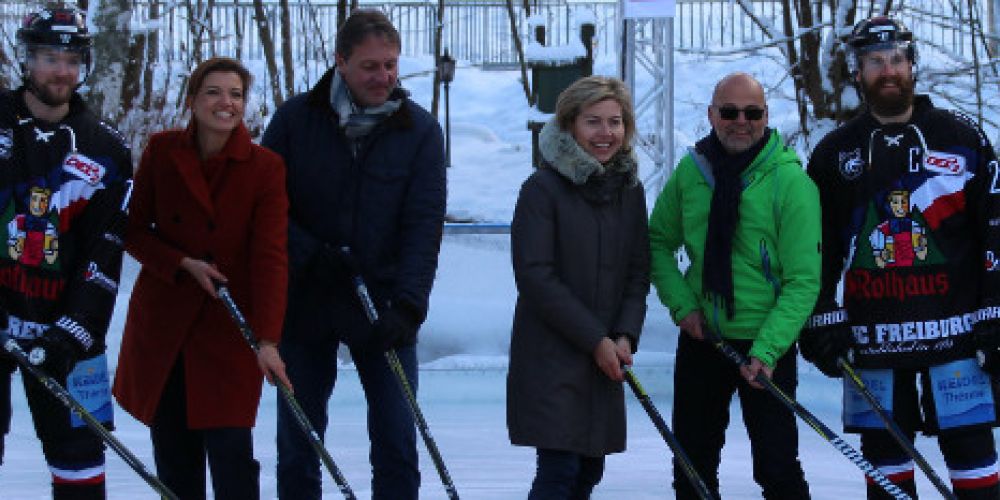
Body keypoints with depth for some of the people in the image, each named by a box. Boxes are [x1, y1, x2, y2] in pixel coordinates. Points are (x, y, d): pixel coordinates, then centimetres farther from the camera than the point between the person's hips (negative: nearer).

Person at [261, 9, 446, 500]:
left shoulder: (420, 130, -3)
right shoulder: (296, 118, -3)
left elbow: (424, 224, -9)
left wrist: (408, 303, -20)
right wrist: (308, 254, -16)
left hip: (384, 308, 0)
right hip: (303, 304, 0)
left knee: (397, 444, 1)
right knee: (297, 445, 9)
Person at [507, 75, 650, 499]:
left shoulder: (629, 189, 9)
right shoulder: (543, 188, -10)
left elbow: (638, 272, 11)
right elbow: (535, 276, -14)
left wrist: (625, 335, -6)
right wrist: (595, 340, -14)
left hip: (605, 358, 6)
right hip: (551, 355, -6)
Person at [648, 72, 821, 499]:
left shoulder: (790, 180, -14)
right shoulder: (691, 171, -2)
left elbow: (803, 280, -14)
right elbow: (658, 242, 11)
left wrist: (766, 350, -21)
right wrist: (682, 303, -4)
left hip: (767, 345, -4)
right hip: (700, 337, 4)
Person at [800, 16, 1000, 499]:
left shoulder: (960, 137, 4)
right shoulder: (834, 153, 10)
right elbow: (817, 246, 11)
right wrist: (821, 318, 2)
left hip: (954, 328, -2)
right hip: (873, 336, 2)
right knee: (884, 459, 7)